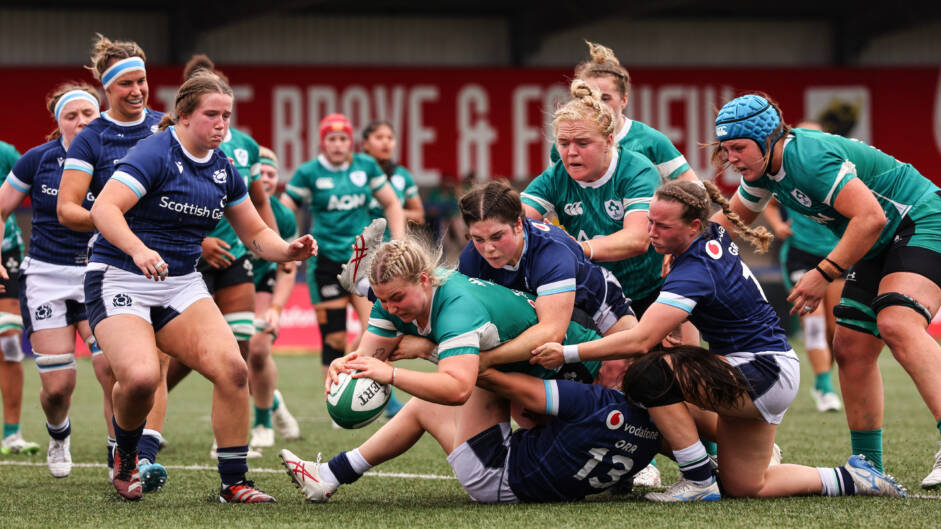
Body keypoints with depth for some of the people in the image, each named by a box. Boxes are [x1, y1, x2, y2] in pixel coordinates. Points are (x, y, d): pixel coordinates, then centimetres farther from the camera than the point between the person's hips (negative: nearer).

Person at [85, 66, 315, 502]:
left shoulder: (223, 170, 9)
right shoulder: (155, 153, -14)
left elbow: (256, 233, 17)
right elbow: (104, 209, -25)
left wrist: (289, 250, -4)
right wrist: (138, 250, -41)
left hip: (182, 285, 6)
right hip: (121, 282, -6)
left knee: (231, 368, -16)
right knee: (140, 376, -29)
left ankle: (233, 482, -4)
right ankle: (125, 456, 4)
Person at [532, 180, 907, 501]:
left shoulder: (693, 274, -26)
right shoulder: (714, 238, -1)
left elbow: (640, 341, -35)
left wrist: (567, 353, -35)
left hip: (764, 373, -10)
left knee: (650, 378, -25)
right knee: (744, 487, 15)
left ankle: (700, 482, -16)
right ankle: (852, 479, 22)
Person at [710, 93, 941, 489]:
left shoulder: (811, 157, -27)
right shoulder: (762, 169, 3)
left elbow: (870, 217, -33)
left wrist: (824, 274, -27)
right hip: (879, 249, 10)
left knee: (897, 325, -31)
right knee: (851, 348, 3)